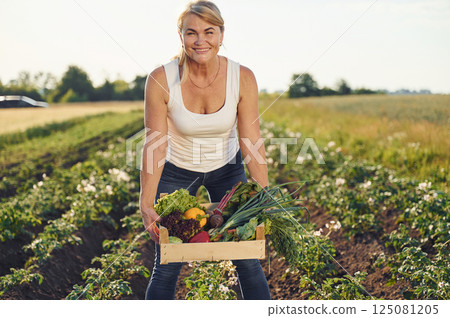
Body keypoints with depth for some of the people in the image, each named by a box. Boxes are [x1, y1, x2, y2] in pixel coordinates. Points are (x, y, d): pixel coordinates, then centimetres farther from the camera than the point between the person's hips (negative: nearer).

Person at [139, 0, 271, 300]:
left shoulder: (243, 78, -21)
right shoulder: (161, 80, -24)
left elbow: (252, 142, -18)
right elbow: (155, 145, -22)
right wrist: (147, 205, -26)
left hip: (226, 168, 1)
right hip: (176, 171, -1)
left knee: (247, 261, 3)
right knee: (167, 266, 0)